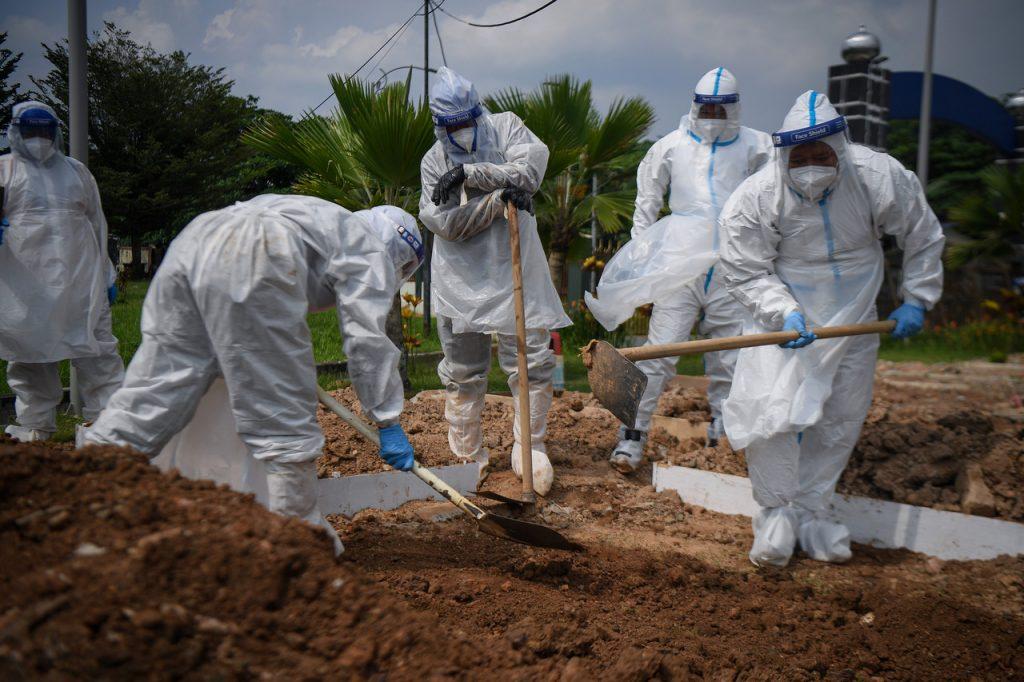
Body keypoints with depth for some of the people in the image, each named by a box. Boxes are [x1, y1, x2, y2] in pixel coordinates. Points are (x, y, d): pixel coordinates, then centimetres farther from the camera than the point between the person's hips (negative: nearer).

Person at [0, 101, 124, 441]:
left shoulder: (77, 171, 18)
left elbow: (98, 225, 21)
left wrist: (107, 275, 18)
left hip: (81, 282, 2)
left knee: (98, 355, -1)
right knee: (30, 358, 5)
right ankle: (35, 430, 17)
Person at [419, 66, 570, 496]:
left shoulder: (505, 126, 3)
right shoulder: (434, 160, 1)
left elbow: (530, 171, -16)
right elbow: (444, 223, -12)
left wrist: (470, 174, -17)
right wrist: (499, 197, -20)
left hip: (513, 272, 0)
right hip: (461, 279, 1)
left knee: (533, 360, -3)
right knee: (462, 372, 8)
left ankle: (529, 446, 14)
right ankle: (468, 456, 23)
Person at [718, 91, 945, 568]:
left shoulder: (881, 178, -17)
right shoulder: (754, 199, -22)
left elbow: (923, 237, 0)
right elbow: (745, 273, -13)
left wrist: (916, 300, 1)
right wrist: (784, 312, -28)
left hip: (854, 321, 3)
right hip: (785, 317, -2)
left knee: (841, 422, 7)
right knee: (771, 411, -16)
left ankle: (808, 512, 23)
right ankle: (775, 512, 5)